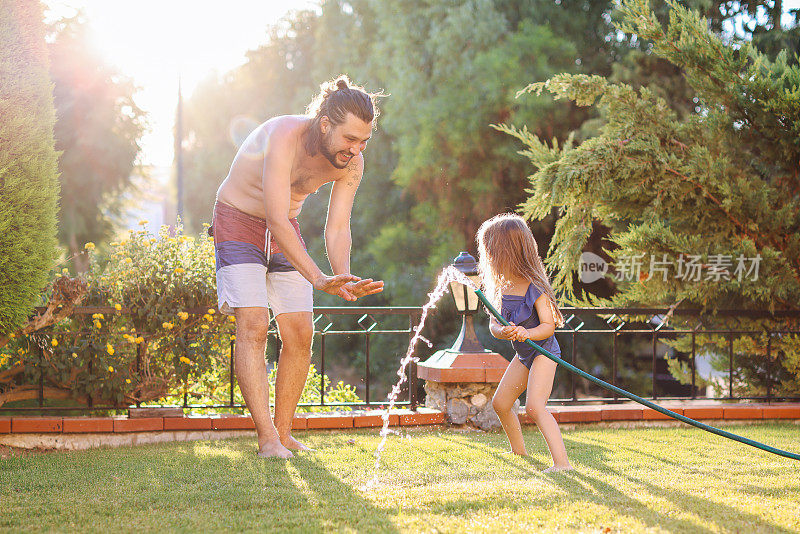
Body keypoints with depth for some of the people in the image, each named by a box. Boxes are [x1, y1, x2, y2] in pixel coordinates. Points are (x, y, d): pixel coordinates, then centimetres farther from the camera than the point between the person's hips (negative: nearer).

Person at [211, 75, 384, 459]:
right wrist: (318, 279, -47)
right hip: (238, 222, -6)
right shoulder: (284, 138, -34)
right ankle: (267, 438, -20)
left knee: (299, 333, -3)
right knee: (253, 326, -18)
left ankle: (283, 431, 8)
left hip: (285, 230, 6)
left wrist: (344, 278, -33)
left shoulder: (352, 164, -14)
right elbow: (277, 221, -39)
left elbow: (337, 228, -12)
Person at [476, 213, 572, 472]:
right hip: (523, 354, 9)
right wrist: (503, 332, -26)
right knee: (500, 403, 14)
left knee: (534, 406, -24)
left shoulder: (534, 288, -22)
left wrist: (527, 333, -39)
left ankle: (561, 462, -27)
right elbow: (493, 325, -3)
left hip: (543, 351, -8)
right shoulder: (501, 287, -1)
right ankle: (519, 451, 36)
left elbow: (549, 325, -21)